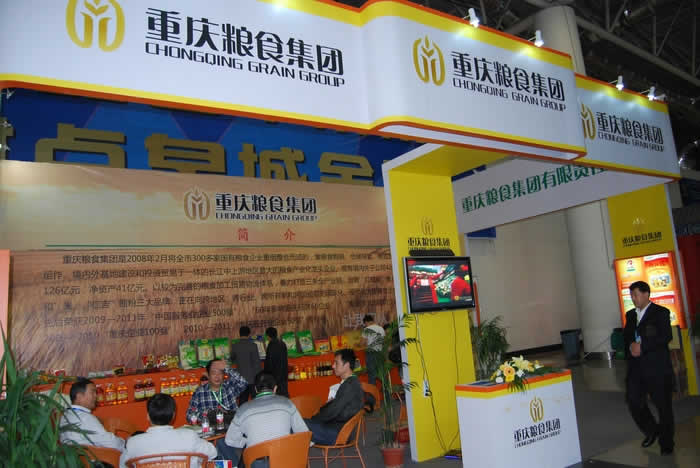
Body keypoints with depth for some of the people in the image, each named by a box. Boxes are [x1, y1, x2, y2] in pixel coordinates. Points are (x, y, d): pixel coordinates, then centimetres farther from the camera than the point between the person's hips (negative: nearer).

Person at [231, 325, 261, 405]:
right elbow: (257, 362, -14)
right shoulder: (252, 346, -14)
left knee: (242, 401, 12)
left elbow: (232, 360, 14)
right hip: (252, 378, -4)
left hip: (241, 378, 4)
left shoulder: (234, 346, -1)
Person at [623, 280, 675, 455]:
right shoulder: (630, 315, 14)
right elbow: (626, 336, 16)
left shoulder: (661, 313, -4)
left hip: (657, 367, -5)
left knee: (663, 405, 4)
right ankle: (651, 431, 28)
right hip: (636, 367, 5)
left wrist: (642, 346, -20)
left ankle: (666, 443, 21)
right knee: (634, 402, 3)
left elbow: (666, 337, -15)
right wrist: (630, 346, -3)